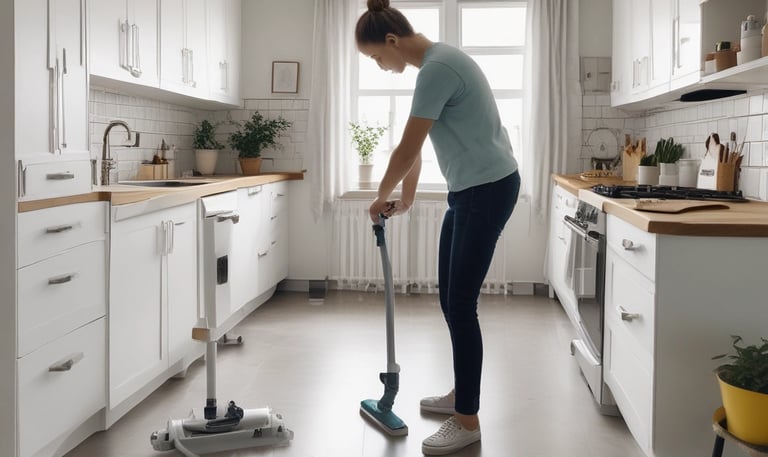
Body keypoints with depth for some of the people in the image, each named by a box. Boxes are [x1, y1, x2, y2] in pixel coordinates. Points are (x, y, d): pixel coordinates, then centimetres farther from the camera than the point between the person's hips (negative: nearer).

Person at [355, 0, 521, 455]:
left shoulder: (438, 67, -21)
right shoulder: (436, 63, 12)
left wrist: (382, 196, -2)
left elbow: (406, 149, -18)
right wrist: (406, 197, 23)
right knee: (451, 300, 15)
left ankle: (468, 421, 5)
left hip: (488, 190, -10)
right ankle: (461, 395, 29)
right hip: (470, 190, 10)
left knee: (461, 304, -6)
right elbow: (417, 148, 18)